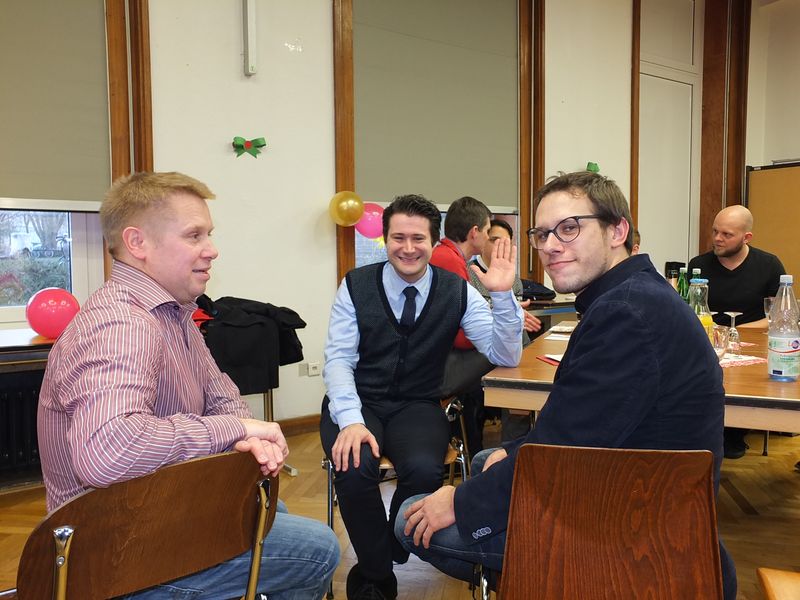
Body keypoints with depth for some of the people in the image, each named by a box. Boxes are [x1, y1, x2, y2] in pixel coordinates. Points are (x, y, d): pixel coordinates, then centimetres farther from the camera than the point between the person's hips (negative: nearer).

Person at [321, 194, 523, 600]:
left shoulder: (457, 291, -1)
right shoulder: (355, 285, -3)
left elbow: (505, 357, -5)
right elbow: (338, 358, -8)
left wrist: (502, 296, -21)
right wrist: (351, 420, -24)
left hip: (417, 406, 1)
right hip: (359, 401, 0)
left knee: (424, 469, -30)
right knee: (355, 467, -30)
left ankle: (392, 549, 5)